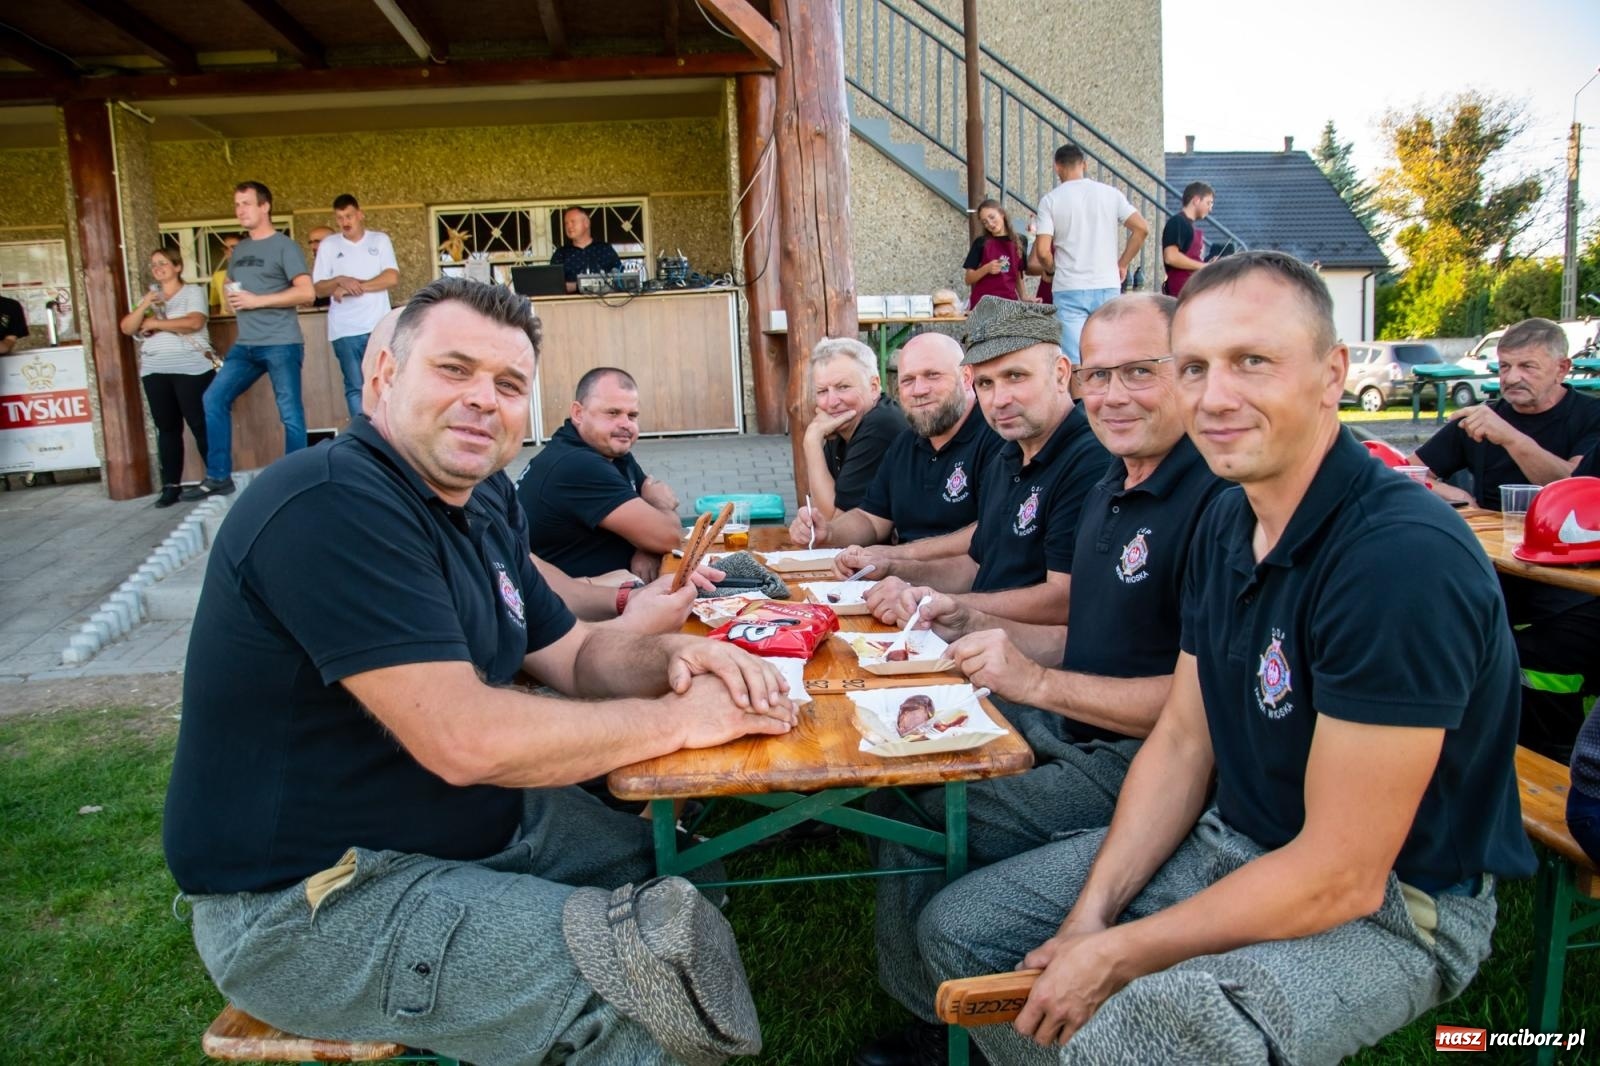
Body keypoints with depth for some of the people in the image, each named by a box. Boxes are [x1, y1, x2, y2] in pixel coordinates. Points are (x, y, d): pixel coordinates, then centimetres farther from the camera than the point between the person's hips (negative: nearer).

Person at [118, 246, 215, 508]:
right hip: (155, 371, 5)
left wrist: (155, 323, -6)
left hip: (192, 368, -5)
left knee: (200, 424, -7)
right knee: (167, 427, 4)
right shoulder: (150, 296, 18)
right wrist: (143, 306, -7)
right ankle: (171, 485, 6)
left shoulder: (193, 291, 3)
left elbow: (195, 322, -15)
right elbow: (126, 328, 9)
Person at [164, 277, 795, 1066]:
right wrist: (679, 716, -21)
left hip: (476, 822, 10)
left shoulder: (483, 499, 4)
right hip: (311, 905, -9)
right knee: (652, 999, -18)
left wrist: (669, 658, -11)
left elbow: (573, 655, 11)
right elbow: (464, 741, -31)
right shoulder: (332, 504, -26)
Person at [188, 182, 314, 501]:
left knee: (289, 412, -2)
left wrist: (257, 300, -15)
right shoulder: (238, 250, 18)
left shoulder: (283, 246, -5)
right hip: (245, 345, 8)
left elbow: (307, 292, -14)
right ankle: (218, 477, 12)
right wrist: (231, 298, 8)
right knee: (214, 400, 5)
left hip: (281, 344, -8)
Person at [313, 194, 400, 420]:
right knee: (355, 387, -1)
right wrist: (340, 281, -14)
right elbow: (318, 288, 5)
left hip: (379, 327, 0)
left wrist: (356, 285, -11)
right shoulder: (328, 245, 8)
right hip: (346, 330, 0)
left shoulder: (380, 240, 7)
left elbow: (392, 278, -5)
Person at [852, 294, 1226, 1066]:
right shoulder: (1110, 490, 13)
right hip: (1066, 729, 10)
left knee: (926, 825, -19)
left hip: (1138, 761, -10)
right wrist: (971, 626, 6)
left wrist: (1038, 682, -24)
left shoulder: (1217, 500, -19)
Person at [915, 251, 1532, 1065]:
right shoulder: (1224, 523, 0)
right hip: (1228, 843, 8)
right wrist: (1092, 912, -6)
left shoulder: (1403, 556, -27)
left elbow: (1341, 877, -26)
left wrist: (1119, 957, -18)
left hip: (1387, 907, -7)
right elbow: (1183, 739, 5)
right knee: (956, 929, 6)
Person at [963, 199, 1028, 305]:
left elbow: (1018, 275, 17)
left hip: (1009, 300, 2)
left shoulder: (1018, 242, 9)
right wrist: (987, 268, -16)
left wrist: (1023, 296, 3)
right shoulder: (981, 242, 2)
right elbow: (969, 280, 0)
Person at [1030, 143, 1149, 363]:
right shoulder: (1110, 193, 6)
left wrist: (1050, 270, 11)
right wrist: (1122, 264, 9)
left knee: (1073, 361, -3)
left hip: (1069, 289, -2)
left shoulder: (1050, 200, -2)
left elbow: (1042, 251, -9)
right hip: (1108, 286, 3)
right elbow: (1142, 228, -1)